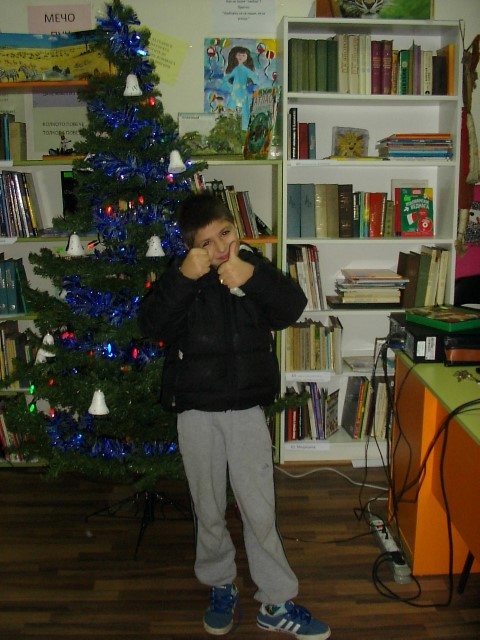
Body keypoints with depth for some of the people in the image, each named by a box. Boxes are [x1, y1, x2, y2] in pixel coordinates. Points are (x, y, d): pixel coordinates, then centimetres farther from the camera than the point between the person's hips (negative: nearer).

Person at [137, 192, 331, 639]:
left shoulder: (254, 266, 0)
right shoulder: (178, 276, -4)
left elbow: (292, 309, -11)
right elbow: (151, 325, -16)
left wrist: (253, 279, -25)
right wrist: (184, 278, -25)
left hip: (247, 408, 0)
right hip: (196, 411, 0)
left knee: (260, 510, 4)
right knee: (208, 509, 14)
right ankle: (220, 587, 37)